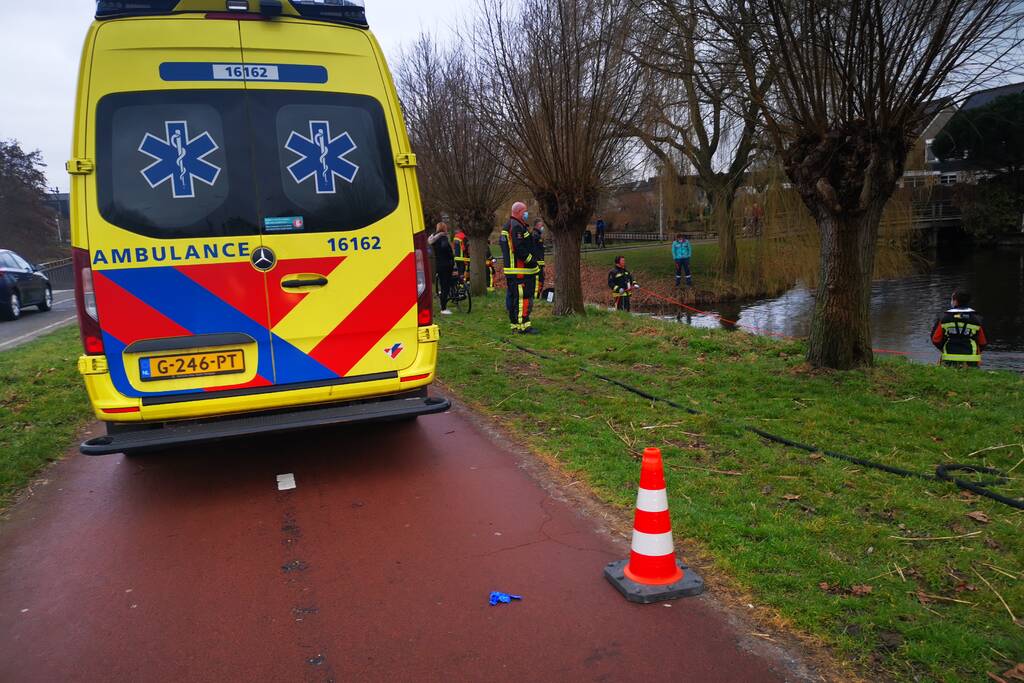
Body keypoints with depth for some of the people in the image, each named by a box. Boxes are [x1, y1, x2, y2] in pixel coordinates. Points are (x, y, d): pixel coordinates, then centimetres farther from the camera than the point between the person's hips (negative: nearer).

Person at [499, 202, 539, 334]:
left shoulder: (507, 227, 19)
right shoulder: (517, 227, -16)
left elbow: (502, 244, 26)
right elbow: (519, 248, -24)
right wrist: (531, 260, -15)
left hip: (511, 269, 11)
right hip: (520, 271, -11)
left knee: (512, 296, 13)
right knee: (523, 297, -11)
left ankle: (515, 324, 19)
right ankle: (523, 325, -13)